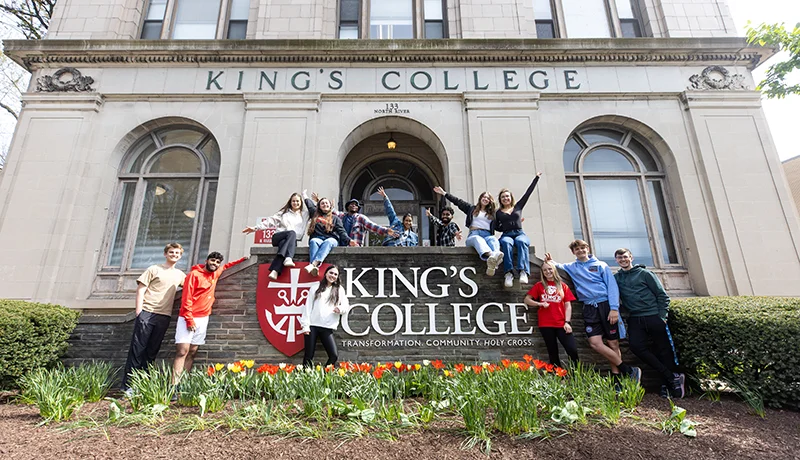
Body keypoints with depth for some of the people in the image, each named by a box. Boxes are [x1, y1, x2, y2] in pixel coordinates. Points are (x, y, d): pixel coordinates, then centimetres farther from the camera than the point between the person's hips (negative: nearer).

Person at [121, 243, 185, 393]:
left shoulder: (180, 275, 17)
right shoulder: (154, 269, 4)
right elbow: (140, 290, 0)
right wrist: (139, 312, -9)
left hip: (164, 316, 4)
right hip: (147, 313, -4)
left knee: (151, 352, 7)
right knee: (137, 349, -3)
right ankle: (127, 385, 4)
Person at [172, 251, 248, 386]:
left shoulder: (215, 274, 12)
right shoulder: (194, 274, -7)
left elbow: (225, 267, 35)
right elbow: (186, 298, -12)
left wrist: (240, 260, 32)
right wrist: (189, 319, -17)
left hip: (203, 319, 7)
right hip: (188, 318, -6)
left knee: (192, 352, 4)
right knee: (182, 351, -12)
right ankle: (174, 385, -14)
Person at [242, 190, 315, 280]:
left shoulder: (305, 214, 21)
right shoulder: (284, 212, 18)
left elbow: (314, 210, 7)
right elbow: (271, 220, 10)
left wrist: (305, 197, 14)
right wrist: (255, 227, -1)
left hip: (292, 241, 0)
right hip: (278, 237, 0)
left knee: (283, 244, -37)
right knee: (292, 232, -34)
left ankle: (275, 271, -53)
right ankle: (288, 258, -57)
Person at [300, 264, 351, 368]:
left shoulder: (340, 289, 14)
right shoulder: (316, 287, 9)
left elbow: (346, 306, 8)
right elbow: (308, 306, 4)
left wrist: (340, 308, -16)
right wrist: (305, 325, -4)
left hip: (327, 327, 1)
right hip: (312, 325, -1)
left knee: (334, 355, -8)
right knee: (308, 356, 2)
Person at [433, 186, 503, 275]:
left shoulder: (492, 213, 27)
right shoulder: (472, 208, 24)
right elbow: (458, 201, 22)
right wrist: (444, 193, 20)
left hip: (487, 235, 2)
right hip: (474, 234, -2)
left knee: (493, 239, -35)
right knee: (477, 239, -39)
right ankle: (491, 255, -71)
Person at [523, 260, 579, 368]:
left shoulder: (563, 286, 9)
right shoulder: (539, 286, 8)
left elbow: (568, 305, 5)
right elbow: (526, 300, 7)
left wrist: (567, 322, -6)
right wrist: (540, 304, -8)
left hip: (561, 324, 0)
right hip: (546, 325, 0)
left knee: (573, 350, -11)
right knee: (553, 353, 7)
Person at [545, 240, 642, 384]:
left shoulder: (601, 265, 7)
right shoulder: (571, 267, 15)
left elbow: (612, 286, 0)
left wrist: (614, 308, -10)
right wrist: (551, 261, 3)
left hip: (606, 305, -2)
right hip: (589, 309, 2)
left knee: (613, 343, -1)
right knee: (595, 342, -10)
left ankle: (616, 376, 11)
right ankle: (629, 370, 2)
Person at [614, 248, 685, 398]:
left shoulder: (644, 273, 5)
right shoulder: (616, 278, 13)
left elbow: (662, 295, 3)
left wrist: (662, 316, -6)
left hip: (654, 316, -2)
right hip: (635, 319, 2)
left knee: (663, 350, 0)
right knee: (636, 346, -18)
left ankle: (669, 383, 17)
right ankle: (673, 377, -7)